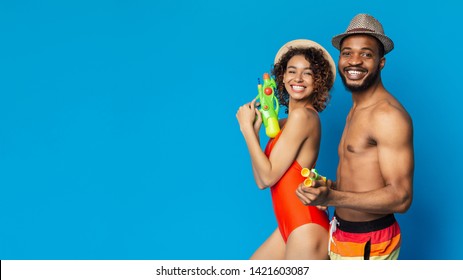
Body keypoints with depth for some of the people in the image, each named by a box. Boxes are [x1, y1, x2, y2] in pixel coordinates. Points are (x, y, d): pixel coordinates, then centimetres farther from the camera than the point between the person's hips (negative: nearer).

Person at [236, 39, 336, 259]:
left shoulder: (303, 115, -14)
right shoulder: (283, 123, 12)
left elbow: (269, 176, -15)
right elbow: (261, 180, 6)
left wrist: (246, 127, -9)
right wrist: (254, 129, 3)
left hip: (306, 229, -9)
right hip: (290, 226, 10)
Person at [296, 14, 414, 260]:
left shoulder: (388, 114, -17)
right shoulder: (355, 111, 14)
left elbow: (400, 197, -22)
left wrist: (331, 197, -32)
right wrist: (327, 187, -1)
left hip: (369, 243, -8)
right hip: (342, 235, 8)